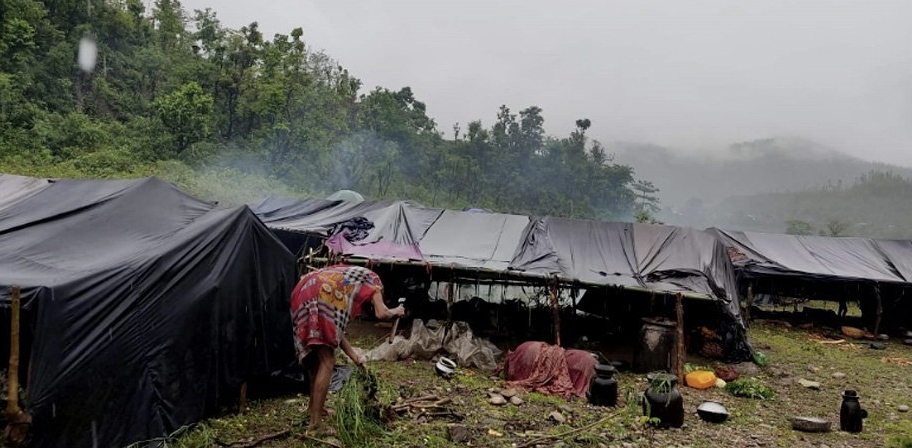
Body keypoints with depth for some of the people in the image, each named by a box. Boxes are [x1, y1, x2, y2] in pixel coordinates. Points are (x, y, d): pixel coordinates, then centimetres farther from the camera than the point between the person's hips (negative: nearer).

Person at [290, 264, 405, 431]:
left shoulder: (345, 277, 39)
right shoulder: (371, 277, 21)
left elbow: (335, 328, 35)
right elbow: (381, 313, 4)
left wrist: (354, 357, 38)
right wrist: (395, 312, 27)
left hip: (303, 295, 8)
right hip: (322, 297, -8)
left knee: (317, 358, 23)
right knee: (327, 362, -2)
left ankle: (314, 408, 36)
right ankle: (315, 422, -1)